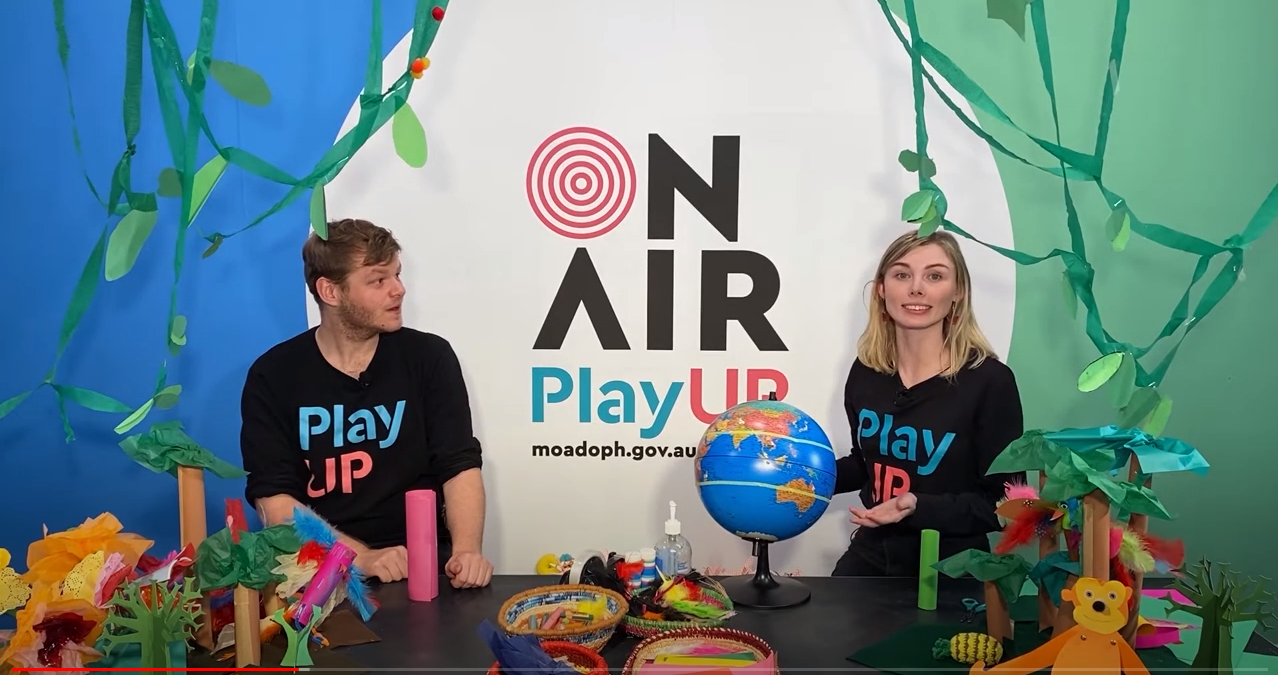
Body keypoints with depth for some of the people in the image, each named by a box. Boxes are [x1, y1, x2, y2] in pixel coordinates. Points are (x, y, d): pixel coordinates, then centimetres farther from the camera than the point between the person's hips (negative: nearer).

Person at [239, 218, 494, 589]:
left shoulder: (429, 357, 2)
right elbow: (273, 499, -6)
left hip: (422, 560, 1)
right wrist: (361, 558, -19)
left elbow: (460, 466, -4)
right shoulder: (273, 376, 0)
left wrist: (466, 550, -23)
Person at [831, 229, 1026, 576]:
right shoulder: (866, 371, -3)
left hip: (952, 571, -4)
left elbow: (1006, 503, -14)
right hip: (870, 556, 4)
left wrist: (918, 507, -27)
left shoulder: (989, 381, -18)